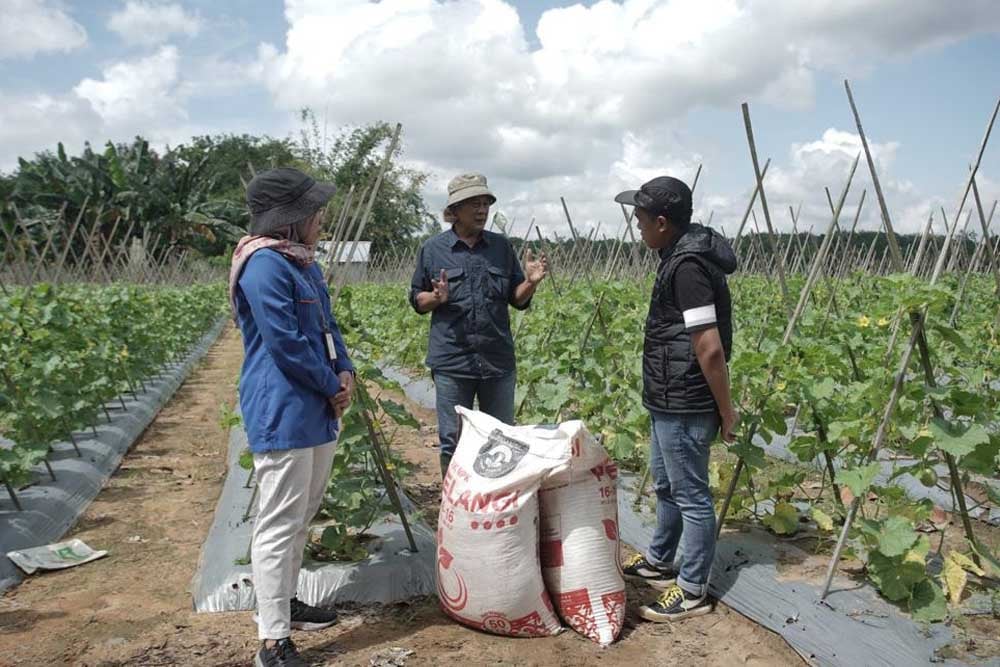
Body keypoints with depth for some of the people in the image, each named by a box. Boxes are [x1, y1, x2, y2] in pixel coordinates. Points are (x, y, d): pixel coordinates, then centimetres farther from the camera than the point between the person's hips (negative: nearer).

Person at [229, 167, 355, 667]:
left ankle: (281, 603, 35)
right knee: (279, 525, -4)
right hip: (283, 416, -10)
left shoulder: (305, 264, 15)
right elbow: (286, 342, -20)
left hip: (317, 413, 10)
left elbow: (328, 327, 18)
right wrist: (333, 386, -8)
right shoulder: (265, 266, -16)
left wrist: (345, 372, 0)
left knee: (301, 519, 19)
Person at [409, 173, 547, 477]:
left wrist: (531, 282, -11)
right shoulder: (432, 249, 1)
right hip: (452, 362, -2)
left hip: (498, 360, 2)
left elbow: (518, 300, 10)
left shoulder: (501, 246, 6)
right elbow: (417, 301, 7)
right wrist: (436, 298, -15)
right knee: (453, 441, 7)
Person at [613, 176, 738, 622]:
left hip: (683, 407, -10)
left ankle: (693, 591, 18)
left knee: (690, 495, 3)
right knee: (665, 484, 23)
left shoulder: (688, 266, -22)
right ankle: (658, 562, 41)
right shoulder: (683, 254, 10)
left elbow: (710, 348, -24)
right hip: (670, 402, 10)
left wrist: (725, 409, -16)